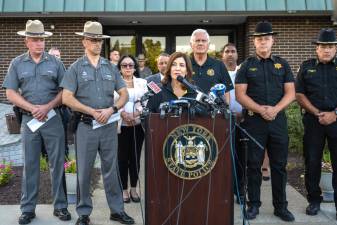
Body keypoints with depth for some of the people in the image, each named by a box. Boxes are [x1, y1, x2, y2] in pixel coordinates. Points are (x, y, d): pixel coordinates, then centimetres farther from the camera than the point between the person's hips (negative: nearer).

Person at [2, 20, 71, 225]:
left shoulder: (55, 62, 5)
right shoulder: (17, 63, 6)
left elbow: (64, 90, 2)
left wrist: (47, 107, -11)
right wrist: (33, 108, -10)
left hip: (53, 118, 0)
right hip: (29, 119, 1)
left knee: (58, 163, 3)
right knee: (30, 165, 6)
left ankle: (60, 206, 14)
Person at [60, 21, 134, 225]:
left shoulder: (111, 68, 10)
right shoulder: (76, 68, 0)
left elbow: (124, 94, 8)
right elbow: (67, 98, -7)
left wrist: (111, 110, -9)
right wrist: (92, 111, -13)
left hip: (109, 124, 3)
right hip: (86, 125, -2)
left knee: (111, 169, 9)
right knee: (84, 170, 5)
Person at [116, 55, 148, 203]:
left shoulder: (142, 82, 13)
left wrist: (135, 114, -13)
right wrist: (123, 114, -20)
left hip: (138, 124, 2)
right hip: (121, 125, -2)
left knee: (135, 157, 6)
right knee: (122, 157, 0)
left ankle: (133, 188, 16)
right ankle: (124, 189, 10)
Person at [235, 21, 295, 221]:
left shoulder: (282, 64, 11)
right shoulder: (247, 66, 5)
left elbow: (290, 93, 4)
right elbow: (240, 94, -3)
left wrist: (275, 109, -12)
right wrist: (260, 109, -15)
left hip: (278, 121, 2)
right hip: (254, 121, -2)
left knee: (279, 165, 6)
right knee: (254, 165, 4)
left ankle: (281, 206, 16)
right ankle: (254, 205, 14)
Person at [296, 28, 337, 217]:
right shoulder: (307, 67, 8)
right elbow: (299, 95, 3)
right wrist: (317, 113, -7)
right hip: (313, 121, 1)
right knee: (312, 162, 6)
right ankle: (314, 200, 19)